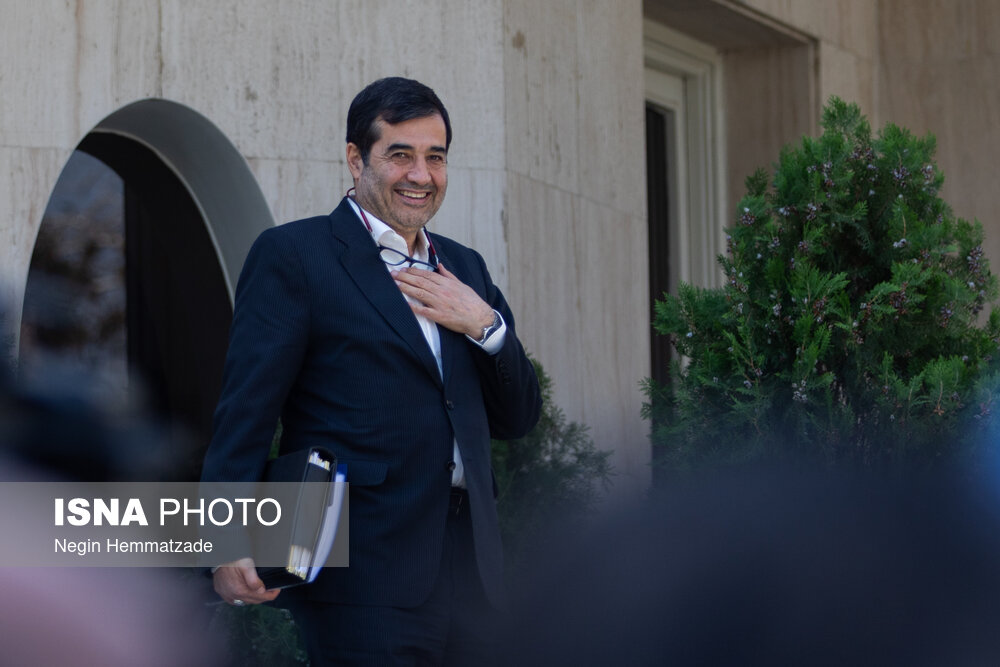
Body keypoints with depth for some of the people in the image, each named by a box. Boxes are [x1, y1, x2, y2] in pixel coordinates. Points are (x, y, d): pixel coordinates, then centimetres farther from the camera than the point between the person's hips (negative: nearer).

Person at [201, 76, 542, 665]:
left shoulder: (464, 267, 20)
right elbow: (246, 410, -6)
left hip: (470, 570, 6)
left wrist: (484, 324, -1)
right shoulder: (292, 256, 1)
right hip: (368, 571, -6)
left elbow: (518, 418, 17)